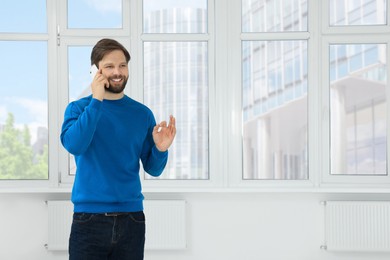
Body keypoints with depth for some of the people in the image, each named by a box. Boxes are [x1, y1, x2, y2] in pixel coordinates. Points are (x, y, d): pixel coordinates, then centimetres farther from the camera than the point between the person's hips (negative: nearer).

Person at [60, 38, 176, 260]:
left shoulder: (142, 113, 6)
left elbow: (153, 169, 7)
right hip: (89, 219, -2)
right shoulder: (78, 108, 1)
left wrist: (161, 149, -13)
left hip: (131, 219, 2)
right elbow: (73, 145, -18)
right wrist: (96, 101, -17)